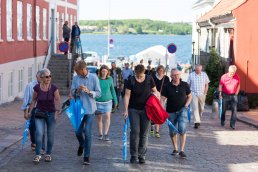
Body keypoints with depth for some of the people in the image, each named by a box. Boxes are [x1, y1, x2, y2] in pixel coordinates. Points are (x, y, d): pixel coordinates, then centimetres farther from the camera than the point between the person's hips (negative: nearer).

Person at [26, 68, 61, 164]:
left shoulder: (54, 88, -11)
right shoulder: (37, 88, -10)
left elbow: (57, 100, -7)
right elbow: (34, 100, 4)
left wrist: (57, 111, -21)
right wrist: (30, 112, 4)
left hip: (51, 113, 1)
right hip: (39, 113, 0)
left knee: (50, 134, 5)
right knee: (39, 133, -13)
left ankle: (48, 154, 19)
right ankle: (37, 155, -7)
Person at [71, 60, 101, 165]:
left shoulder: (93, 78, -7)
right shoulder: (75, 78, 1)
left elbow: (99, 93, -5)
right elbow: (72, 92, 7)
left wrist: (89, 91, -21)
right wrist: (77, 90, -15)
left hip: (90, 109, -3)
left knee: (87, 133, -5)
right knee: (78, 132, 6)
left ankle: (87, 157, 4)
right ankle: (81, 145, 40)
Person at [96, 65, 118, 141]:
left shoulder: (110, 79, 3)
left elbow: (112, 90, 14)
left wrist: (115, 100, 16)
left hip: (108, 101, 1)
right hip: (98, 101, -1)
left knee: (107, 116, -11)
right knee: (99, 118, 6)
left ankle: (106, 134, -9)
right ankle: (100, 134, 18)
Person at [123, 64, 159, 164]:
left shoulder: (149, 79, -2)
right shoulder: (131, 80, -6)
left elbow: (155, 91, 11)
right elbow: (127, 95, -6)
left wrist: (154, 93, -13)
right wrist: (126, 110, -11)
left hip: (145, 109, 1)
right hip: (133, 109, -1)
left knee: (144, 133, 3)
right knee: (135, 131, -7)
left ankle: (142, 155, 12)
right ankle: (133, 155, 3)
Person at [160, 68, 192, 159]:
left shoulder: (185, 85, 0)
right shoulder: (167, 87, -3)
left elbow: (189, 96, 11)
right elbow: (162, 98, -4)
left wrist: (186, 105, -3)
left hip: (182, 110, -1)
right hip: (171, 111, 1)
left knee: (182, 129, -17)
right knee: (172, 132, 9)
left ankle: (182, 150, -11)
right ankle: (175, 149, 30)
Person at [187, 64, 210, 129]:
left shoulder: (204, 75, 4)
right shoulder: (191, 75, 0)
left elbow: (206, 85, 9)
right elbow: (188, 84, 6)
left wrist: (205, 93, 1)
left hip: (202, 94, 2)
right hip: (193, 94, -2)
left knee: (201, 108, 9)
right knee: (195, 108, -12)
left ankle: (198, 120, 29)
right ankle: (197, 122, -15)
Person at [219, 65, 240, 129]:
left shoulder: (237, 77, 1)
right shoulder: (224, 77, -6)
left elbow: (238, 85, 14)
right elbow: (220, 85, -1)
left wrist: (236, 93, 6)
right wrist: (220, 93, -8)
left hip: (233, 95, 1)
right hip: (225, 95, -1)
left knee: (234, 110, -8)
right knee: (224, 109, 10)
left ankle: (232, 124, -5)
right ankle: (222, 121, 30)